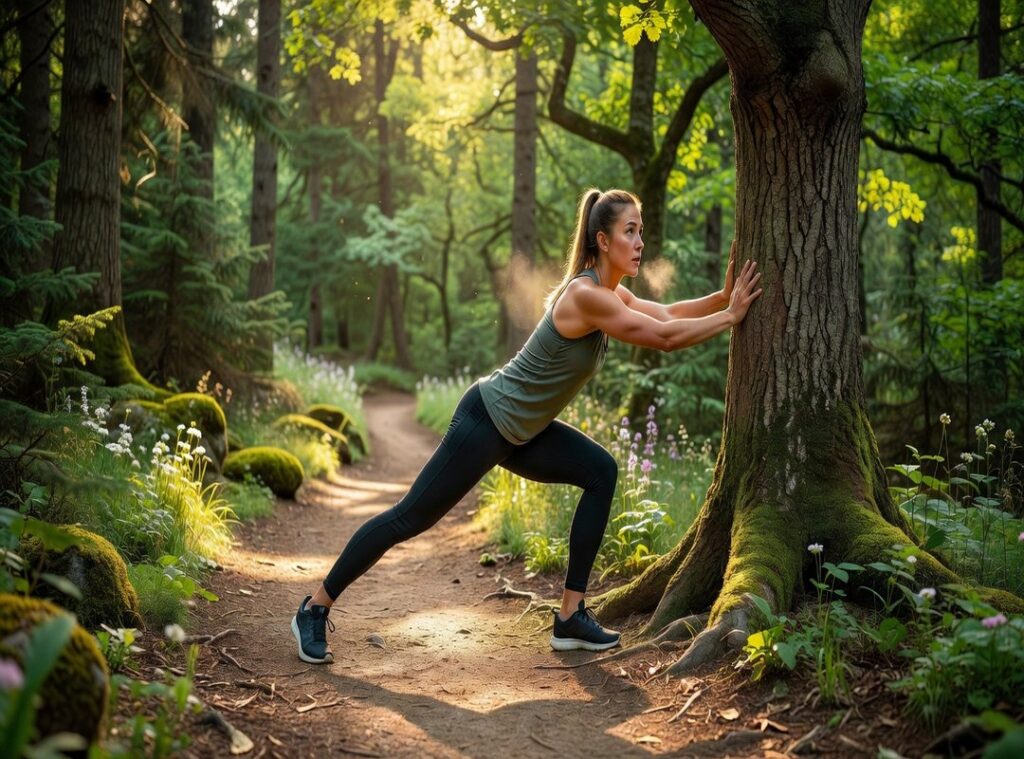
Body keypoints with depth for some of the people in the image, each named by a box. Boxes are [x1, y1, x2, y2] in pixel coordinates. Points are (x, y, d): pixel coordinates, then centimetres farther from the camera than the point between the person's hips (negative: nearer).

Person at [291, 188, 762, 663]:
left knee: (600, 473, 2)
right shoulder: (586, 295, -24)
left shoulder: (610, 293, 4)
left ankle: (571, 617, 6)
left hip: (520, 428, 10)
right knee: (409, 518, -2)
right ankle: (315, 610, 14)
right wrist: (731, 315, -16)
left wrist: (724, 297, -6)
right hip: (486, 419, -10)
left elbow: (668, 314, 5)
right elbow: (665, 338, -24)